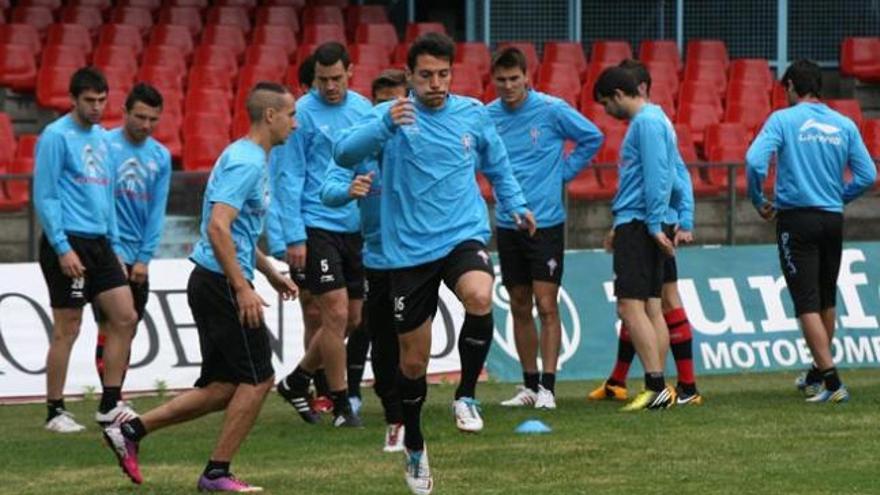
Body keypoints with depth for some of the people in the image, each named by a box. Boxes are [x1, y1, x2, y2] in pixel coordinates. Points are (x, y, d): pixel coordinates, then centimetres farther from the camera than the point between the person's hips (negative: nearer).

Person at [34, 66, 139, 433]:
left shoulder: (100, 137, 15)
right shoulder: (56, 137, -9)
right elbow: (44, 197, -12)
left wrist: (115, 246, 17)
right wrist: (62, 248, -17)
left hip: (98, 243, 8)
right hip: (68, 244, -8)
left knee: (125, 317, 3)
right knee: (67, 330, -3)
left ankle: (110, 404, 11)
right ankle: (55, 412, 6)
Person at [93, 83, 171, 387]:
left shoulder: (161, 156, 5)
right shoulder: (105, 146, -9)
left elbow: (157, 211, 6)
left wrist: (144, 258, -1)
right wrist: (114, 253, -14)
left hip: (138, 259, 5)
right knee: (110, 327, -8)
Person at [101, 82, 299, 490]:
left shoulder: (250, 159, 18)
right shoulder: (245, 162, -15)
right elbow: (218, 227, -25)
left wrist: (270, 272, 28)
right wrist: (242, 288, -26)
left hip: (212, 284, 10)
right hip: (221, 284, -10)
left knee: (222, 387, 10)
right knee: (258, 378, -4)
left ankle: (131, 430, 11)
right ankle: (217, 473, 2)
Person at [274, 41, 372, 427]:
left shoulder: (363, 109, 8)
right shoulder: (303, 114, -9)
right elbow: (289, 178, -9)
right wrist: (294, 236, -14)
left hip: (355, 227, 6)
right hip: (317, 228, -6)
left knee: (353, 319, 8)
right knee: (336, 314, -9)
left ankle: (297, 381, 26)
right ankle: (340, 403, 3)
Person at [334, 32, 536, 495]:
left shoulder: (473, 114, 5)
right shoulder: (390, 116, -5)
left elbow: (496, 163, 25)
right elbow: (344, 153, -22)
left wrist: (515, 205, 14)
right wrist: (385, 124, -37)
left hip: (464, 235, 1)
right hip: (410, 249, -1)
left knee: (480, 299, -33)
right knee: (413, 360, 5)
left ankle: (466, 395, -12)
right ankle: (414, 447, 29)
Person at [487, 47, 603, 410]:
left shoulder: (551, 110, -8)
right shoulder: (487, 116, 3)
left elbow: (592, 138, 3)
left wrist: (564, 173, 0)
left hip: (546, 222, -4)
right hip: (507, 225, 4)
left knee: (546, 305, -8)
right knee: (520, 307, 9)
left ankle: (547, 388, -8)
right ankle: (529, 385, 17)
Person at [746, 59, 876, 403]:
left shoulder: (783, 120, -5)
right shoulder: (844, 125, 7)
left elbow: (755, 161, -17)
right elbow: (867, 176, 4)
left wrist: (758, 202, -3)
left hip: (796, 220, -5)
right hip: (833, 220, 5)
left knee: (807, 303, -5)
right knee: (826, 300, 19)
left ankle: (831, 382, -14)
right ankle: (818, 374, 33)